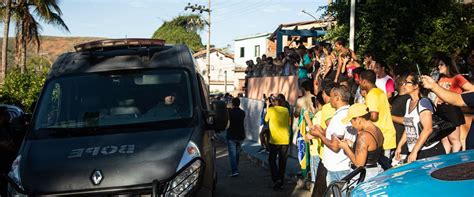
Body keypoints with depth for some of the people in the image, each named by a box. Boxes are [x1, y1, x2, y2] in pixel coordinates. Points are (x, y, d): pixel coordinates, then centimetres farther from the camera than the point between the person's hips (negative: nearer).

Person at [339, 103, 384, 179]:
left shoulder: (364, 136, -21)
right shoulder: (378, 130, 7)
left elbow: (359, 164, -21)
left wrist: (346, 148, -9)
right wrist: (350, 145, 12)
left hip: (366, 176, -9)